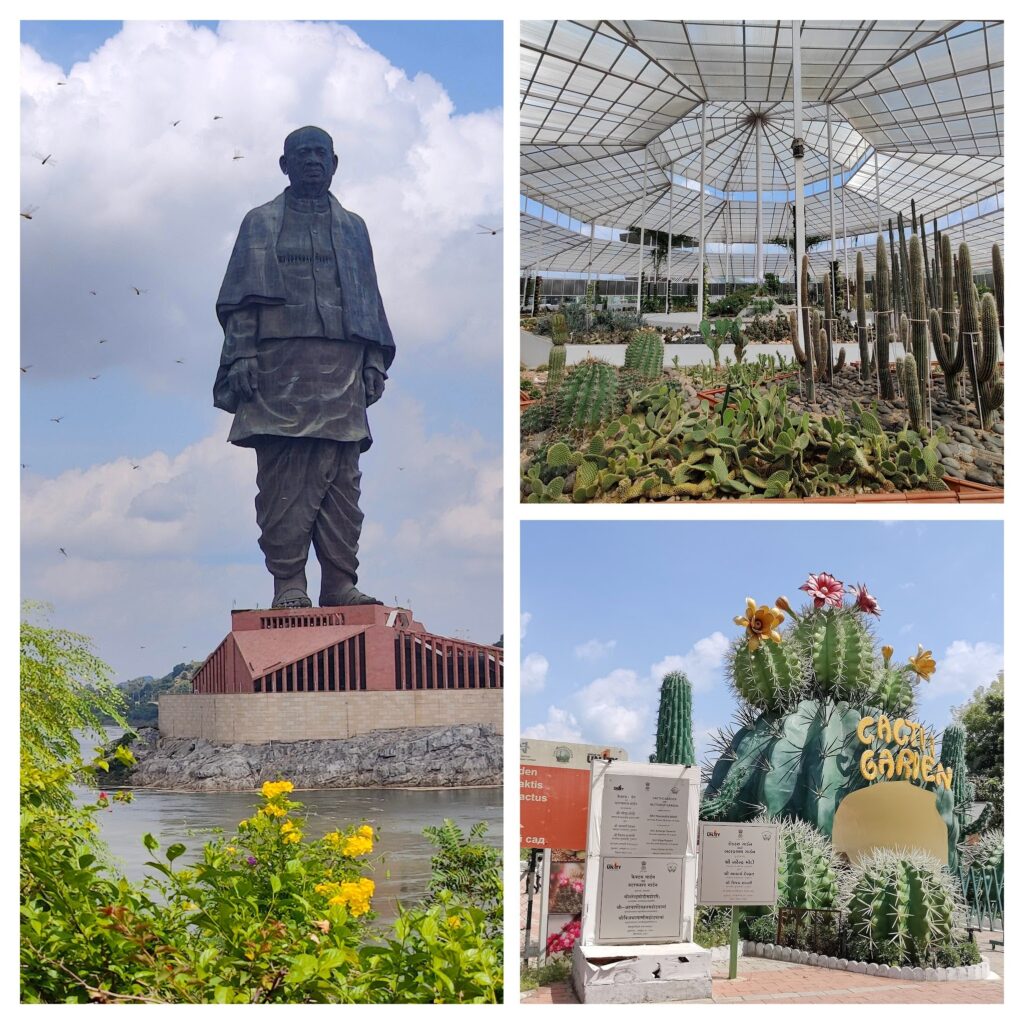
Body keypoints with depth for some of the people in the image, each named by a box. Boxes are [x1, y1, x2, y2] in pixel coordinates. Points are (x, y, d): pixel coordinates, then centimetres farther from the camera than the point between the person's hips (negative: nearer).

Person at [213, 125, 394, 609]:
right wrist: (241, 354, -7)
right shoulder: (261, 223, 13)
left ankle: (339, 582, 0)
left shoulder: (353, 227, 21)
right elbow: (242, 297, 5)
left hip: (342, 370, 3)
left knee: (341, 479, -2)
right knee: (283, 479, -8)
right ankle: (288, 583, -7)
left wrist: (375, 362, 9)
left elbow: (369, 300, 20)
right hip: (281, 366, -3)